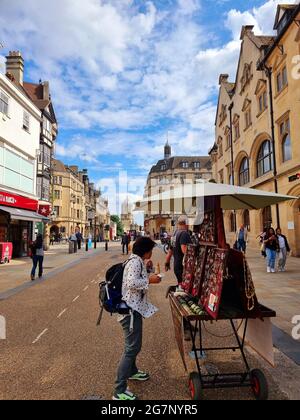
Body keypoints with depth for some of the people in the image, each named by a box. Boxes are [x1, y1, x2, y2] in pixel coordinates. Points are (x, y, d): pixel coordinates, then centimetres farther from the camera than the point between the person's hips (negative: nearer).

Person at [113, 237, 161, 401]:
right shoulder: (136, 261, -19)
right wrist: (149, 280, -21)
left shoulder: (136, 261, 13)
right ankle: (119, 391, 4)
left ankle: (132, 371, 46)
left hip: (134, 307, 11)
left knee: (133, 344, 26)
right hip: (131, 309, -11)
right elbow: (131, 283, -31)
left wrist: (147, 278, 10)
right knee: (132, 347, -5)